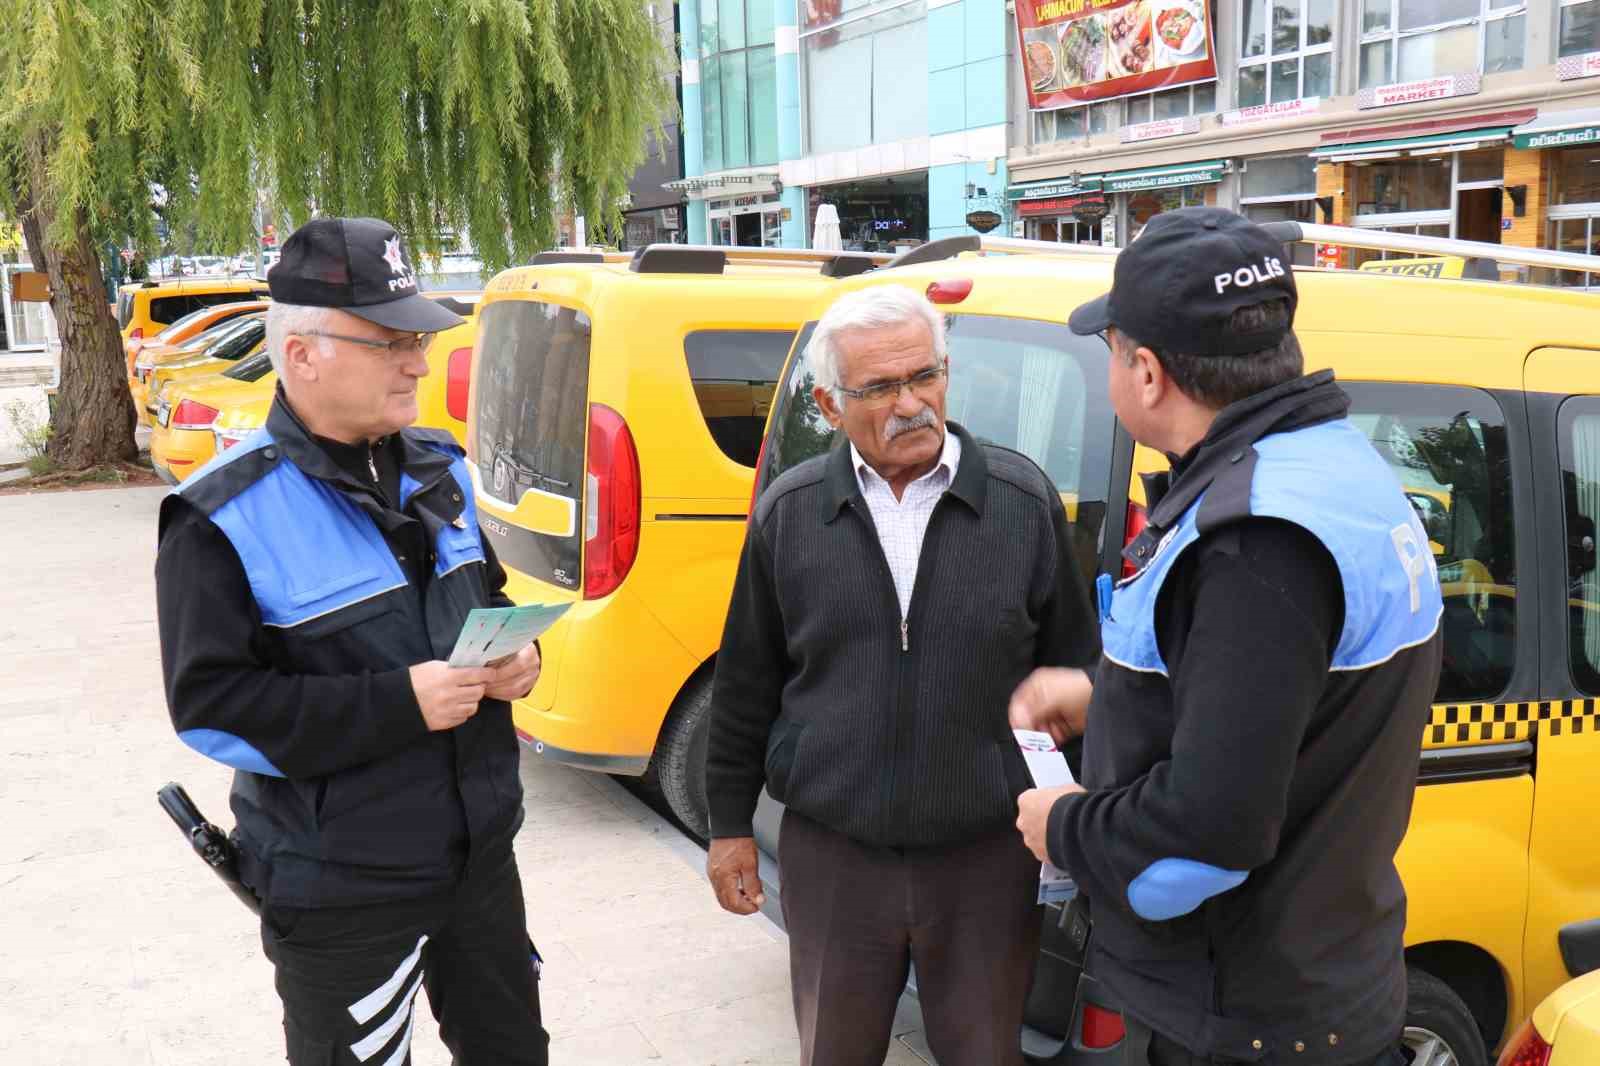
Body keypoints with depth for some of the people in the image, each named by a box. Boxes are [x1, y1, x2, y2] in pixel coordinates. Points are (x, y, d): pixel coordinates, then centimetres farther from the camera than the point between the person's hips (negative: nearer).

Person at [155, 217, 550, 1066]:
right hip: (339, 891, -6)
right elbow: (208, 704, -19)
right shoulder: (227, 517, -17)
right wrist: (399, 705, -26)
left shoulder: (437, 468, 4)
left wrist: (517, 659, -7)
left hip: (480, 851, 6)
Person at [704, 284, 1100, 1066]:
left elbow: (1076, 670, 3)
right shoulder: (787, 513, -3)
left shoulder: (1024, 500, -6)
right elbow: (746, 684, 5)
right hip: (831, 854, 1)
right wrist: (730, 824, 9)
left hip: (986, 856, 0)